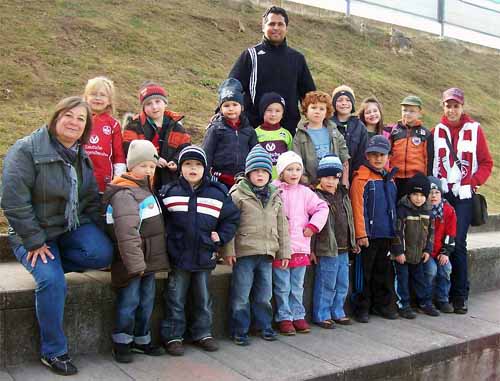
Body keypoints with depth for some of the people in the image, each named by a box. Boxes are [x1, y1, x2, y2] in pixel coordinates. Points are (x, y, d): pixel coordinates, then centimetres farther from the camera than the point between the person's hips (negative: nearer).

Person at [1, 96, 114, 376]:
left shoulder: (81, 155, 6)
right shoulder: (26, 150, -15)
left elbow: (92, 198, 12)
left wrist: (95, 234, 2)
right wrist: (34, 242, -19)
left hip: (73, 226, 5)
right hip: (35, 233, -5)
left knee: (103, 255, -23)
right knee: (52, 281, -26)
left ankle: (49, 265, 2)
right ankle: (54, 352, -6)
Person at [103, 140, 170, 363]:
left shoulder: (145, 190, 15)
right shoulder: (125, 194, -17)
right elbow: (127, 233, -25)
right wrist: (135, 263, -26)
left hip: (148, 260, 9)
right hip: (132, 262, -9)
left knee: (147, 301, 16)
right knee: (129, 301, 2)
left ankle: (142, 340, 29)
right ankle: (121, 343, 17)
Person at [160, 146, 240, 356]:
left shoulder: (217, 193, 1)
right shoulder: (169, 192, -1)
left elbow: (232, 217, 9)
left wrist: (221, 237, -2)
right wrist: (163, 242, 1)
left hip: (205, 257, 2)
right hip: (177, 257, -1)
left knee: (203, 298, 14)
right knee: (175, 299, 7)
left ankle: (203, 333, 29)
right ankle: (173, 336, 19)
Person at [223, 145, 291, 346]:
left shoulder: (275, 196, 12)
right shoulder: (238, 194, -4)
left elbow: (282, 225, 15)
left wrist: (284, 251, 13)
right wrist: (228, 250, -11)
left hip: (267, 253, 5)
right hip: (244, 253, -4)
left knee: (264, 294, 15)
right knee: (241, 295, 2)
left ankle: (265, 326, 30)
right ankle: (239, 331, 15)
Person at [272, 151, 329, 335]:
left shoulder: (305, 192, 8)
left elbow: (322, 208, 9)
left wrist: (312, 226, 1)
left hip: (300, 247, 4)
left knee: (297, 287, 14)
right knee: (282, 287, 4)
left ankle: (298, 316, 26)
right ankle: (284, 318, 16)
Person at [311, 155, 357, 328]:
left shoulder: (343, 195, 12)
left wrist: (352, 243, 20)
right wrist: (312, 249, -16)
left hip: (343, 249, 8)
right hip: (327, 250, -7)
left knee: (342, 284, 15)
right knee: (326, 285, 1)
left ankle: (337, 313, 29)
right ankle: (321, 315, 14)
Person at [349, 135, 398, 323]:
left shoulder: (389, 179, 12)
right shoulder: (361, 179, -9)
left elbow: (393, 207, 18)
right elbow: (358, 208, -13)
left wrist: (394, 230, 14)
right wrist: (361, 234, -16)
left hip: (386, 235, 6)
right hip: (368, 235, -6)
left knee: (384, 271, 15)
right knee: (364, 272, 3)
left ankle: (383, 304, 28)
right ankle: (361, 308, 14)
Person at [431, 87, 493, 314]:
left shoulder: (474, 130, 4)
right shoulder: (436, 131, 8)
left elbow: (486, 163, 6)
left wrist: (471, 183, -6)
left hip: (463, 195, -1)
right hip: (440, 194, 1)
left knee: (458, 243, -6)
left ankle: (459, 295, 4)